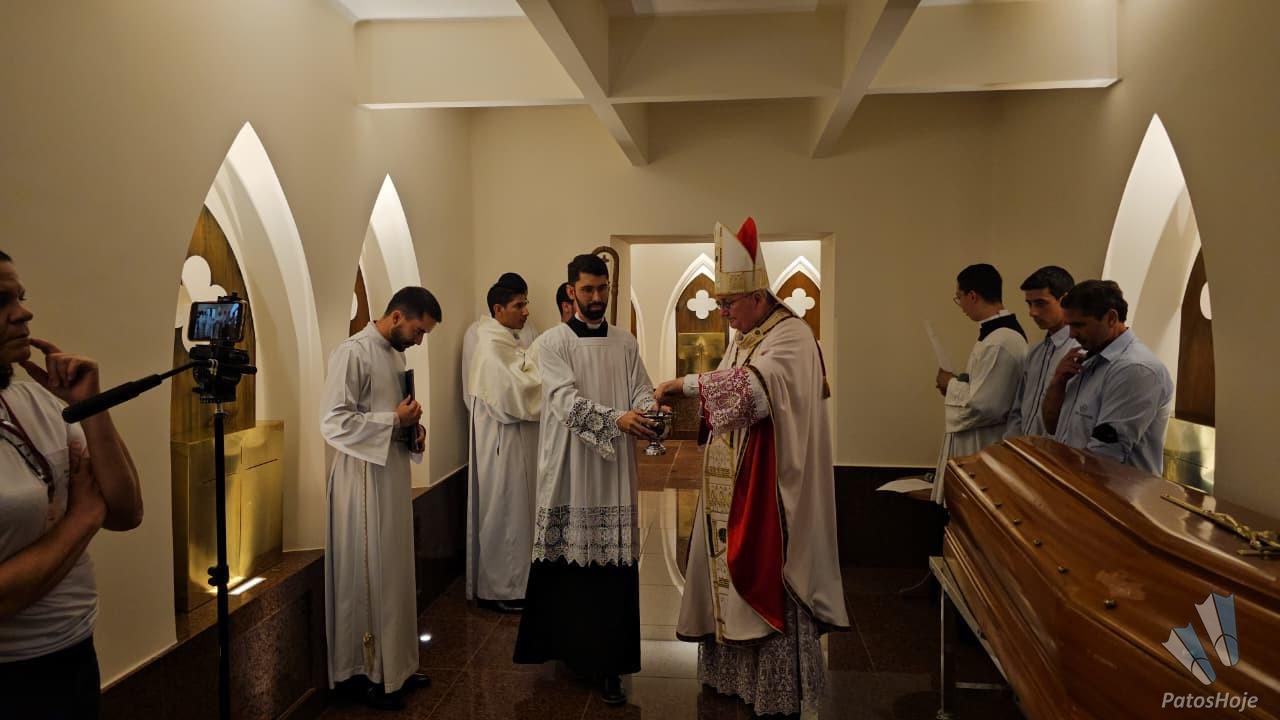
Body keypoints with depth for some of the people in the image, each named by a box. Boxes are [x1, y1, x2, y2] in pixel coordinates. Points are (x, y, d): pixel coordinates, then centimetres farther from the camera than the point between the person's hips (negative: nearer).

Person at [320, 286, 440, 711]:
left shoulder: (394, 353, 12)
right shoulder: (353, 353, -15)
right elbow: (334, 423, -21)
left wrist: (411, 429, 3)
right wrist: (395, 421, -19)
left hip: (393, 474, 9)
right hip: (364, 478, -9)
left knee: (394, 573, 14)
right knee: (366, 576, 1)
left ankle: (394, 663, 26)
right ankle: (361, 671, 15)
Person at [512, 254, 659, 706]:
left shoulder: (626, 343, 12)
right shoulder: (552, 342, 0)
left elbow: (641, 390, 5)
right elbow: (566, 400, -13)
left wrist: (650, 413, -19)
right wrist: (616, 419, -27)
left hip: (614, 471, 3)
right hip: (570, 470, -2)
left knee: (613, 562, 0)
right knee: (568, 563, 3)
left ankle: (608, 662, 5)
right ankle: (565, 645, 22)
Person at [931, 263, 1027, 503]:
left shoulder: (998, 343, -25)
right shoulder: (1003, 331, 7)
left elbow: (981, 406, -26)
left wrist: (951, 385, -11)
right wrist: (955, 384, 5)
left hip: (983, 448, -10)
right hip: (978, 441, 10)